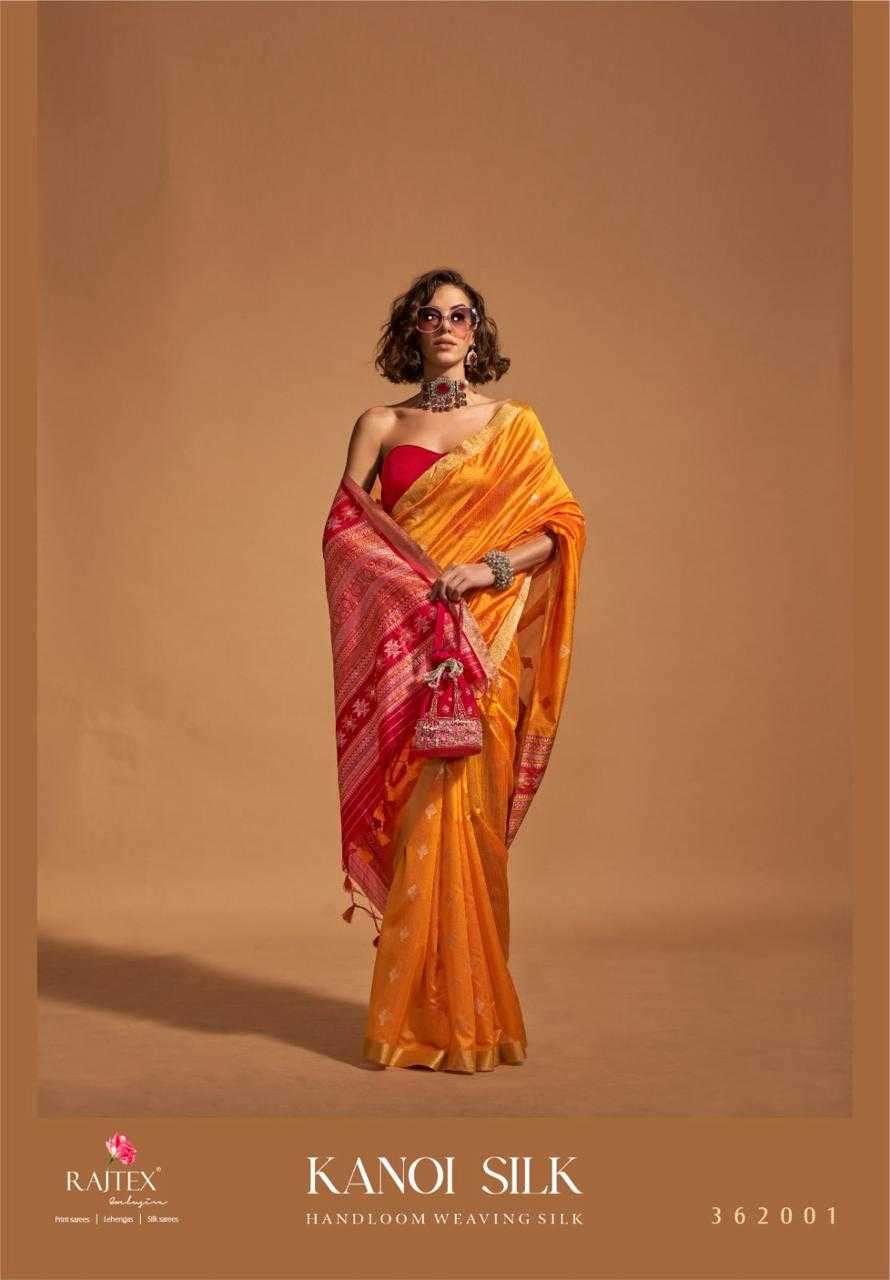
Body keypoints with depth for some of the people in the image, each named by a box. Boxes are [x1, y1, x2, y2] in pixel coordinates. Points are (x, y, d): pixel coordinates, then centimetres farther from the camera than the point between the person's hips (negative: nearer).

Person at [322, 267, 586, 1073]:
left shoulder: (516, 424, 11)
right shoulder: (380, 425, 11)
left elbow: (560, 526, 4)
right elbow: (343, 527, 2)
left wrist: (489, 567, -12)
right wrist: (417, 581, -13)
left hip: (486, 645, 0)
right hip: (403, 644, 0)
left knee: (469, 816, -3)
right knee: (418, 817, -2)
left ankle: (472, 1011, 8)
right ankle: (419, 1013, 7)